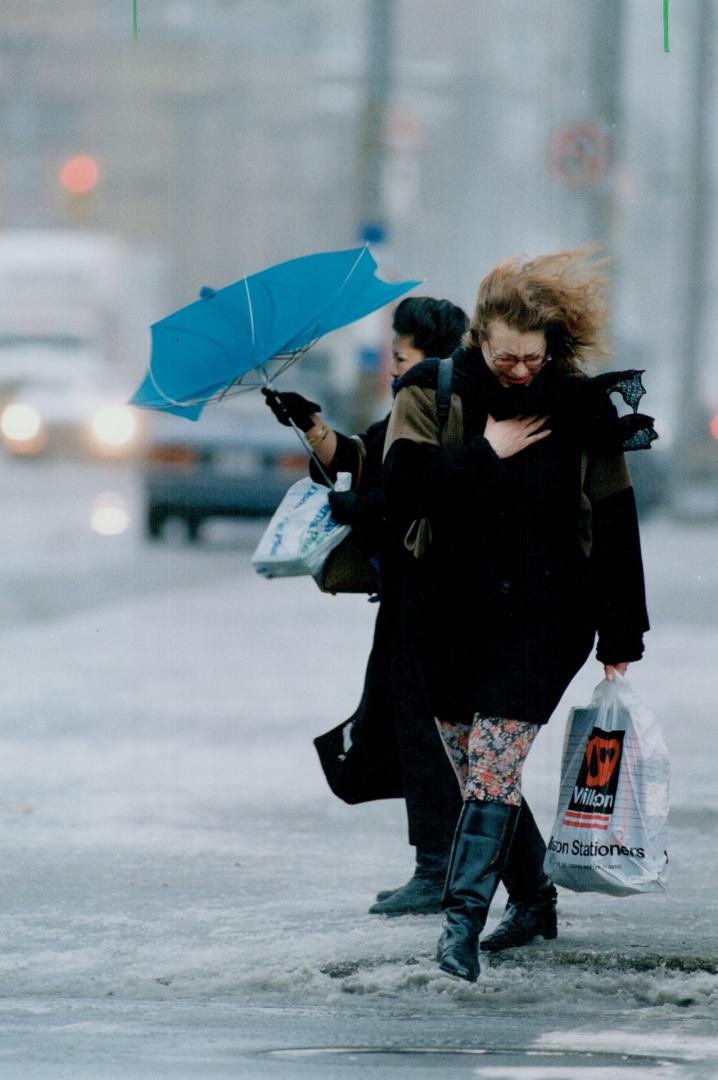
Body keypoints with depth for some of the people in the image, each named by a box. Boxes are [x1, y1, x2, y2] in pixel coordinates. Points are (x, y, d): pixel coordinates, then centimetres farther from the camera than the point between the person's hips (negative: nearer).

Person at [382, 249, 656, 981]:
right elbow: (401, 487, -14)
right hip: (451, 612, 3)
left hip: (543, 615, -2)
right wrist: (486, 453, -17)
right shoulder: (431, 393, -2)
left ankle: (462, 918, -19)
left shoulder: (581, 407, -3)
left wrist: (620, 636, 4)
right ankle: (532, 900, 27)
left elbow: (613, 522, 3)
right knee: (474, 766, 9)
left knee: (494, 760, -15)